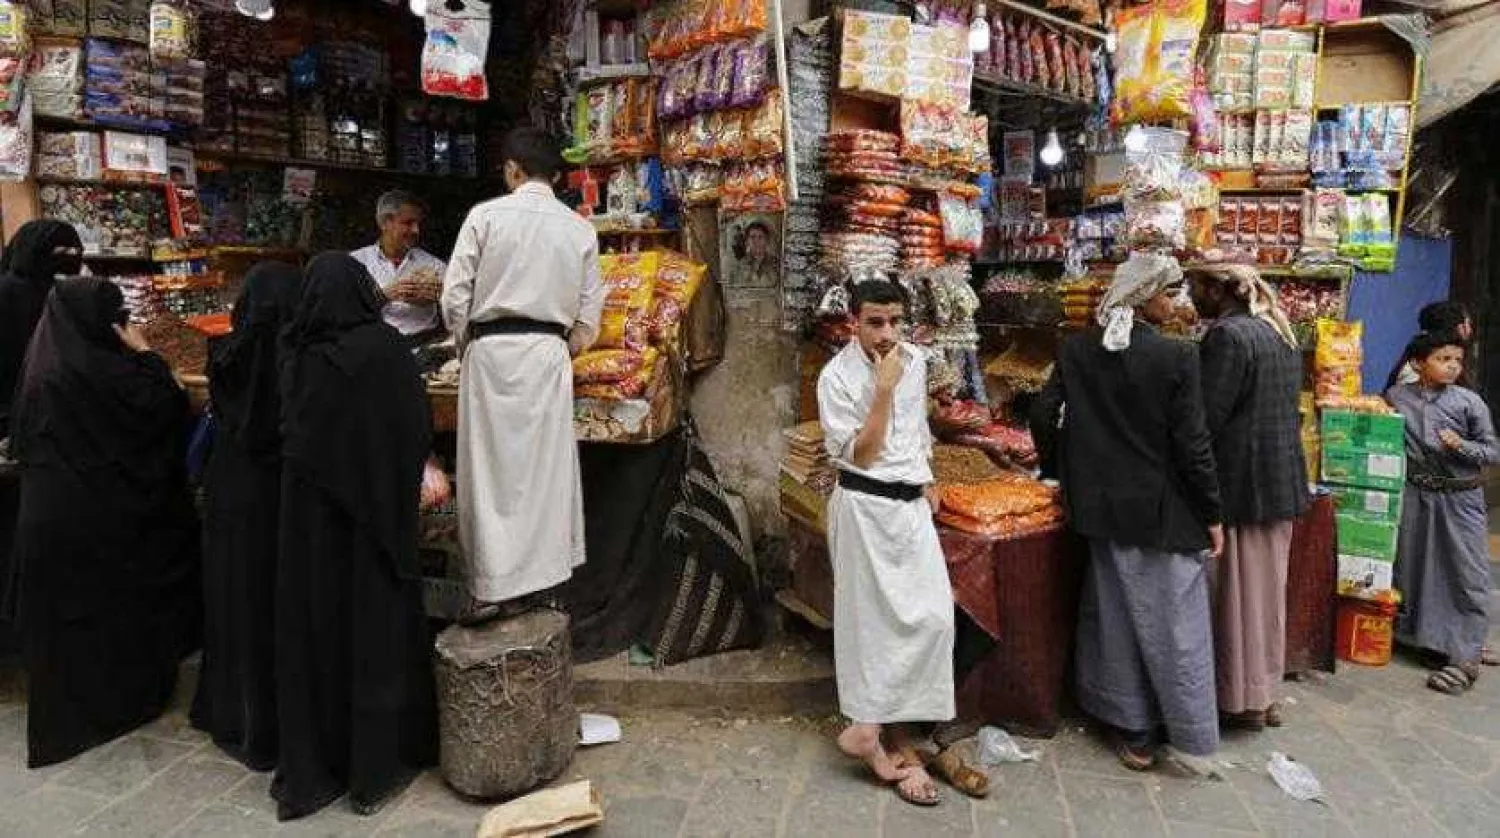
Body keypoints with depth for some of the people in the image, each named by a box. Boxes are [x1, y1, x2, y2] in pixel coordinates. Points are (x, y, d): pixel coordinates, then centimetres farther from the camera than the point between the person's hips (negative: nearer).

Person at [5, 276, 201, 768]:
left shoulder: (43, 363, 5)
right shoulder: (98, 369, -20)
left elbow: (23, 436, 15)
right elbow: (167, 408, -19)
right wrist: (144, 353, -11)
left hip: (50, 509, 7)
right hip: (103, 509, -7)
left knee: (61, 603, 15)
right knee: (114, 599, 9)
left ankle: (60, 705, 28)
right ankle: (121, 697, 23)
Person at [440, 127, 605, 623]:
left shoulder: (486, 215, -3)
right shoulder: (580, 229, 6)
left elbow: (455, 296, -4)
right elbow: (589, 309, 8)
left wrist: (467, 344, 12)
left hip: (492, 348, -3)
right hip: (551, 350, 3)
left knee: (492, 464, 1)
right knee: (547, 462, 10)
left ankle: (495, 586, 2)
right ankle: (544, 571, 19)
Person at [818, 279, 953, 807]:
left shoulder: (914, 361, 6)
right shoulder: (837, 377, -12)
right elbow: (858, 454, -16)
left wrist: (926, 481, 16)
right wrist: (883, 390, -19)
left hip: (911, 505, 6)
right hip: (865, 509, -6)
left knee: (933, 615, 0)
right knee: (878, 622, -1)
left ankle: (872, 727, 10)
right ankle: (895, 740, 15)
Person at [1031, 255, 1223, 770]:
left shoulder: (1076, 351, -2)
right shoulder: (1177, 357, -14)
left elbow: (1043, 418, -2)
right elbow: (1192, 446, -12)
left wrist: (1070, 475, 13)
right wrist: (1212, 515, -1)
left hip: (1105, 508, 4)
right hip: (1166, 510, -4)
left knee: (1117, 615, 14)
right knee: (1173, 620, 9)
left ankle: (1133, 732, 25)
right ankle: (1187, 731, 20)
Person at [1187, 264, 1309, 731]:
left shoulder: (1228, 335, -17)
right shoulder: (1279, 333, 12)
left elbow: (1207, 417, -20)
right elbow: (1284, 404, 17)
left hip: (1242, 482, -9)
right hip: (1283, 480, 9)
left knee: (1237, 589, 3)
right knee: (1267, 587, 17)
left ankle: (1242, 700, 14)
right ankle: (1266, 693, 29)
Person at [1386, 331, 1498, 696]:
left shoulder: (1469, 401, -5)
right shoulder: (1396, 396, 1)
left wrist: (1460, 446, -19)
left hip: (1461, 497, -2)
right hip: (1415, 495, 3)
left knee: (1468, 576, -2)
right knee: (1411, 568, 11)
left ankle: (1465, 657, 4)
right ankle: (1424, 636, 30)